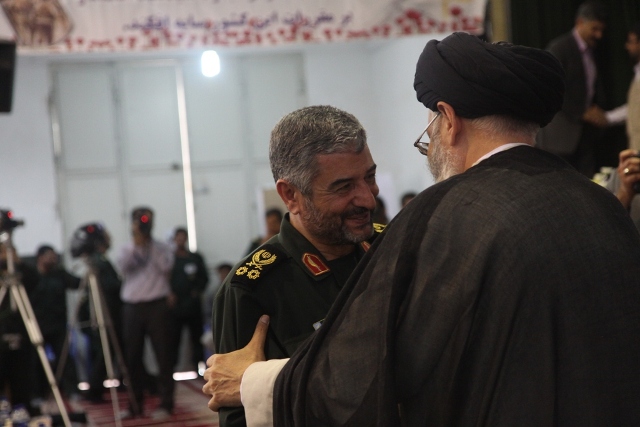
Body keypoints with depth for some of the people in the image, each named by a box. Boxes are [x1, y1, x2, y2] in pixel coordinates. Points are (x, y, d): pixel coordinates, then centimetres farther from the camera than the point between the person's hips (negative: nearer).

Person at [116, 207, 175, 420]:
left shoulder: (161, 248, 6)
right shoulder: (126, 250, 11)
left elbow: (166, 266, -14)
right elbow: (123, 266, -10)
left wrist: (150, 242, -12)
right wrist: (136, 244, -19)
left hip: (157, 305, -2)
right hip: (132, 307, 3)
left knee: (163, 355, -3)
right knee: (132, 357, 5)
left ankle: (165, 404, 1)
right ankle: (135, 404, 14)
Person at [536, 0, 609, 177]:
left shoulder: (591, 50, 14)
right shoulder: (559, 47, -9)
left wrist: (598, 108, 1)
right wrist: (582, 113, -16)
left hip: (586, 129, 7)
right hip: (561, 129, -7)